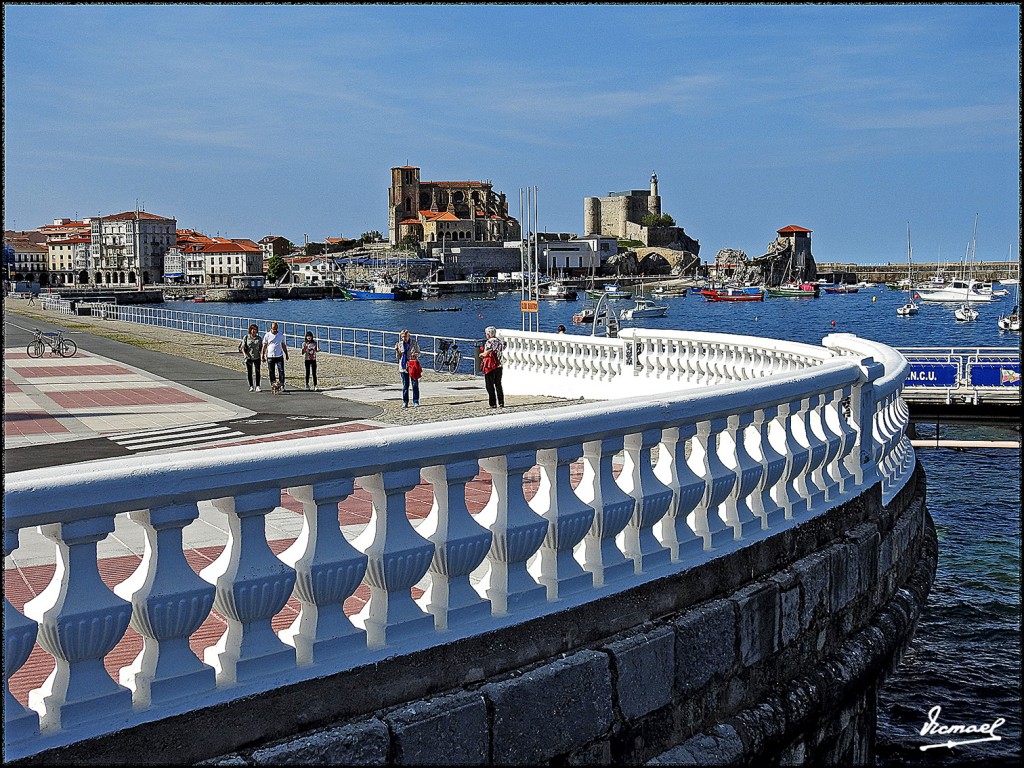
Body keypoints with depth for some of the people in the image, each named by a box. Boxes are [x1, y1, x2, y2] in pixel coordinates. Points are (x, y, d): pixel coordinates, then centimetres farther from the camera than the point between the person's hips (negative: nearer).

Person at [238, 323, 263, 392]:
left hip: (256, 358, 1)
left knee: (257, 372, -9)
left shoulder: (259, 338, 8)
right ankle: (251, 386, 17)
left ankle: (257, 386, -9)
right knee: (249, 372, 6)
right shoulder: (246, 337, 1)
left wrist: (262, 355, -1)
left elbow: (261, 348, 12)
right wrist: (244, 354, -19)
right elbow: (242, 347, -3)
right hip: (248, 357, -1)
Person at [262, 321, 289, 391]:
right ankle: (273, 385, 12)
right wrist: (263, 356, 1)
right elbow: (264, 346, 4)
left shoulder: (281, 335, 6)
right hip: (270, 356, -1)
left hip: (279, 356, 1)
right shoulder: (267, 335, 0)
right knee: (271, 372, 4)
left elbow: (283, 345, 15)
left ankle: (282, 385, -3)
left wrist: (286, 354, 16)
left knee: (281, 371, -6)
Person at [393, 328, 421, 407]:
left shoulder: (415, 343, 0)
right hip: (403, 367, 2)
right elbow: (398, 357, 8)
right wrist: (397, 350, -10)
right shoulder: (400, 344, 5)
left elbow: (418, 353, 6)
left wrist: (416, 354, -17)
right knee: (405, 386, 4)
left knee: (415, 384, 0)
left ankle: (416, 401, 9)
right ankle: (405, 402, 11)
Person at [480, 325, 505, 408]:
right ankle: (501, 403, 12)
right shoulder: (500, 341, 9)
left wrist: (481, 354, 4)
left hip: (490, 367, -7)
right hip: (499, 366, 7)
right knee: (498, 385, 13)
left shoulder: (489, 342, -13)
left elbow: (486, 354, -19)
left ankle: (493, 404, 0)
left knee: (490, 386, 1)